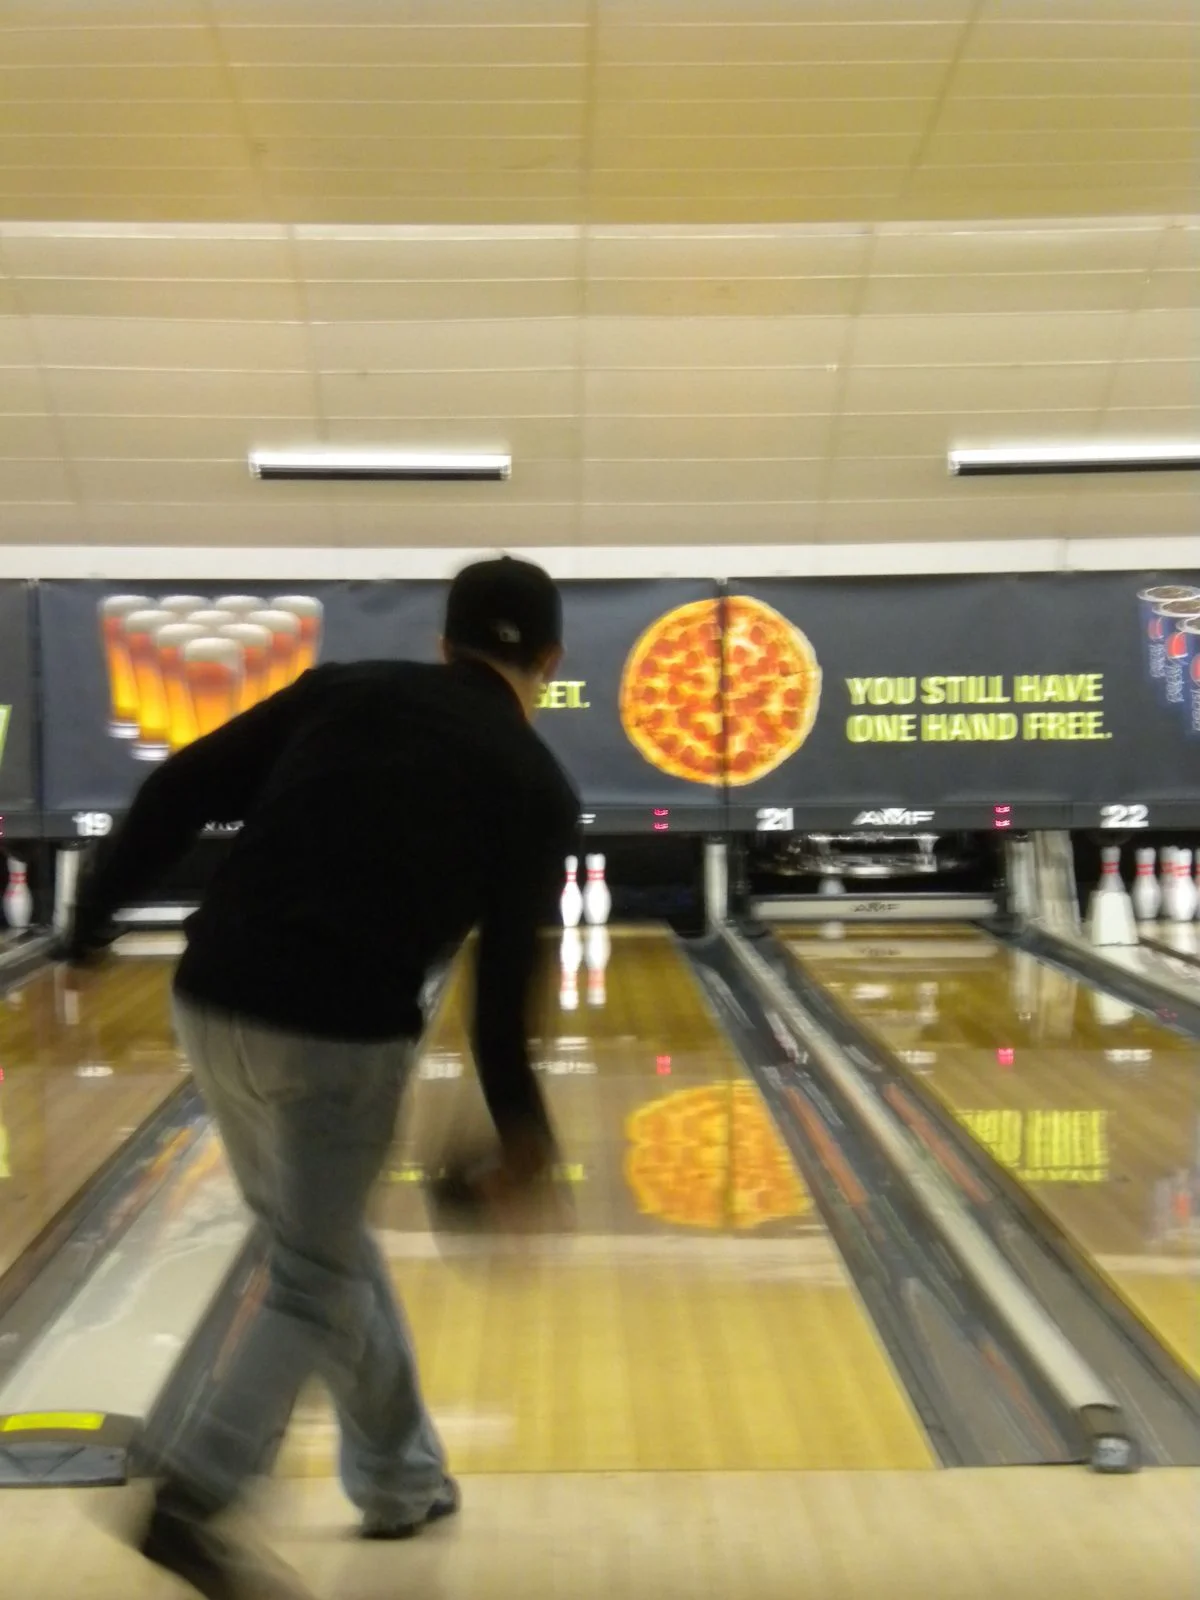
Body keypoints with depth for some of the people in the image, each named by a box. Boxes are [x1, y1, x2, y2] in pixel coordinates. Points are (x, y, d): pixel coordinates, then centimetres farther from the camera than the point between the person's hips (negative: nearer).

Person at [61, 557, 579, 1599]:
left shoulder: (345, 691, 10)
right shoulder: (538, 788, 2)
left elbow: (182, 792, 3)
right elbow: (505, 980, 0)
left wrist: (91, 920, 9)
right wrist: (520, 1119, 13)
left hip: (216, 1002, 5)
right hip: (344, 1035, -5)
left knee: (324, 1245, 21)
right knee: (314, 1283, 11)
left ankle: (400, 1478, 33)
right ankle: (193, 1493, -6)